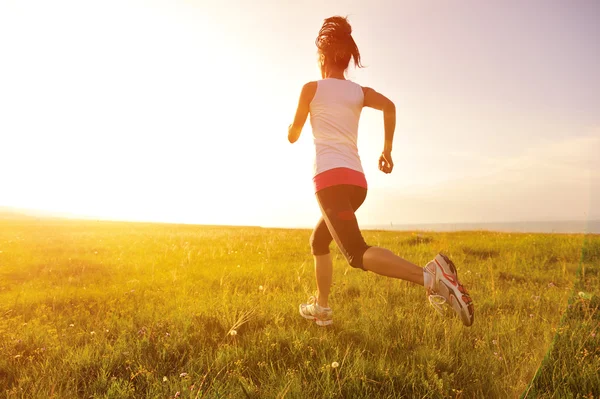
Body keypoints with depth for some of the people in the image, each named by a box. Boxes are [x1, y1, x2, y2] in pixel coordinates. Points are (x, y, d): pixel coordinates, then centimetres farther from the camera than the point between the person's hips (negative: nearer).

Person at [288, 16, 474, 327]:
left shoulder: (312, 88, 7)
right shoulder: (360, 92, 16)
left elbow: (293, 136, 12)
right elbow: (389, 105, -3)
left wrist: (292, 129, 36)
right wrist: (387, 149, 6)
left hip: (330, 177, -6)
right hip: (357, 180, 7)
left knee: (358, 255, -18)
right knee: (319, 241, 25)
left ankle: (429, 275, -39)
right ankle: (321, 307, 30)